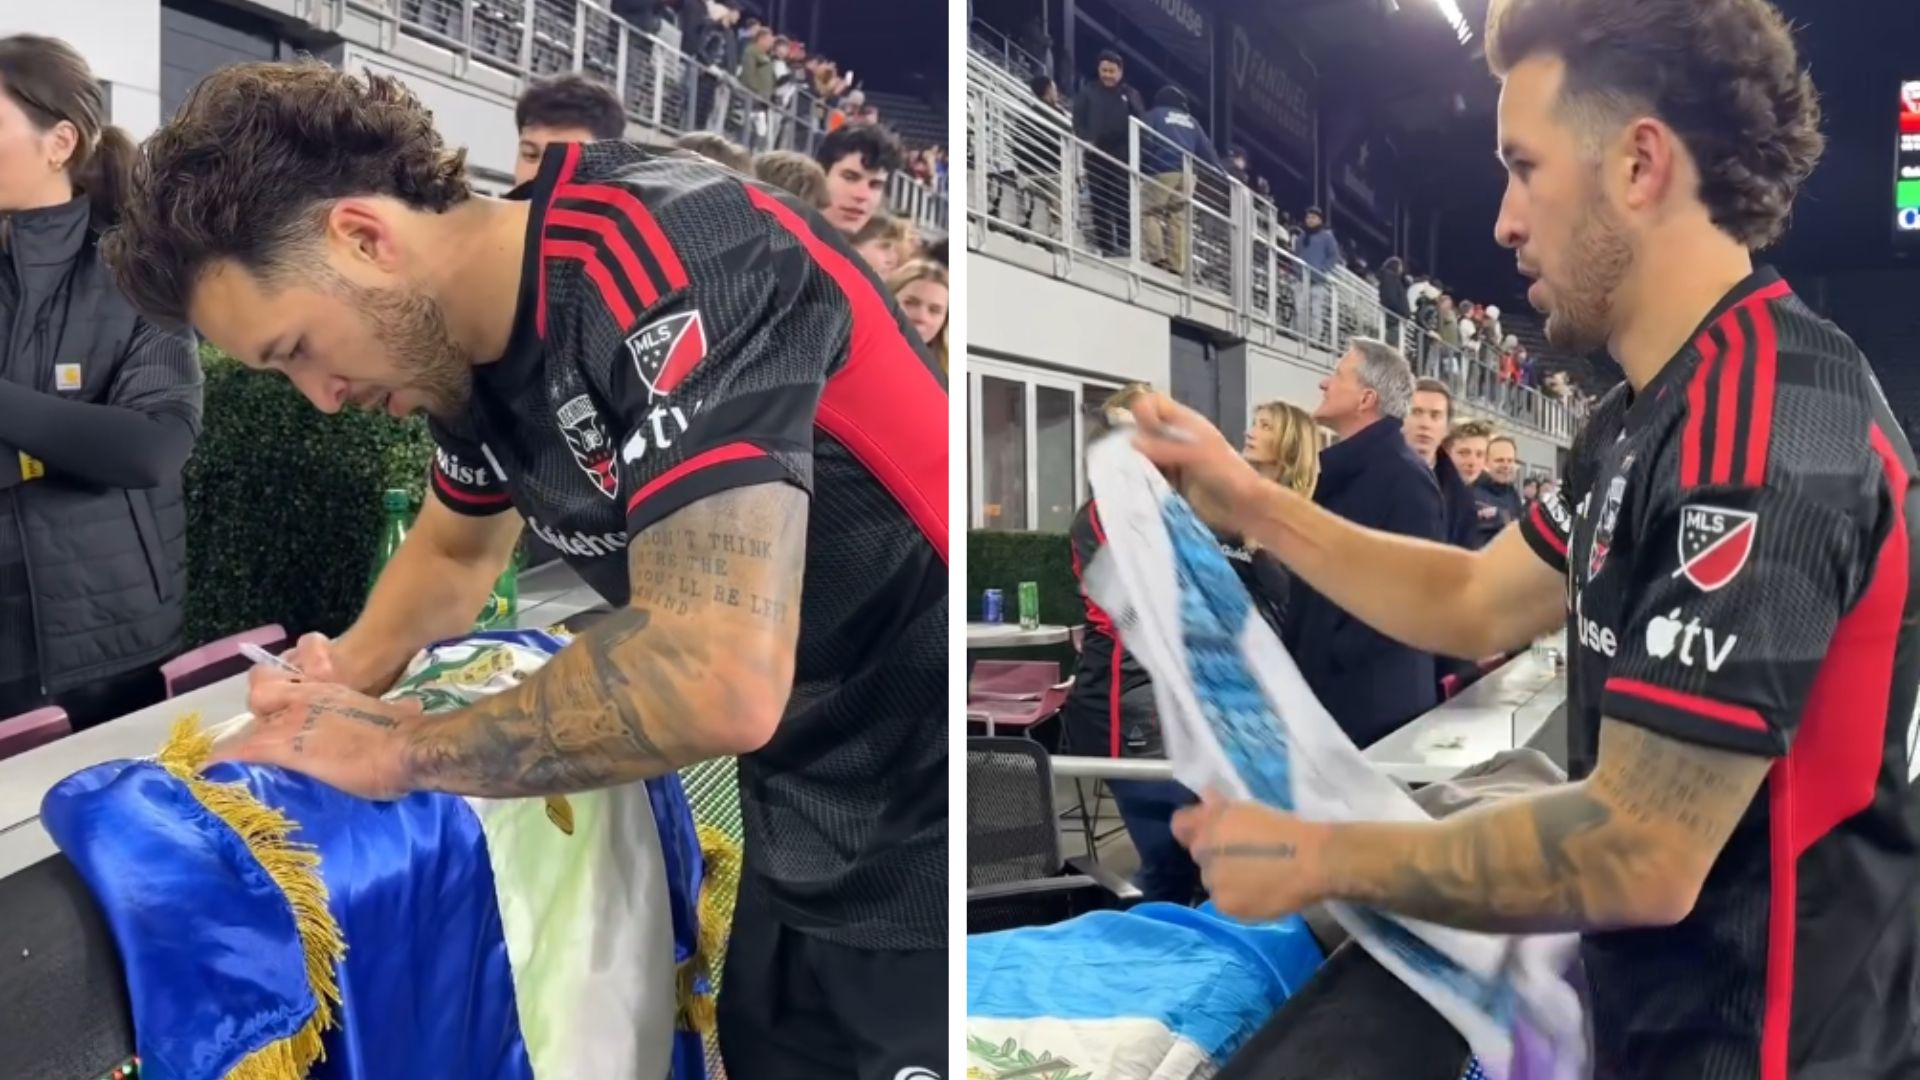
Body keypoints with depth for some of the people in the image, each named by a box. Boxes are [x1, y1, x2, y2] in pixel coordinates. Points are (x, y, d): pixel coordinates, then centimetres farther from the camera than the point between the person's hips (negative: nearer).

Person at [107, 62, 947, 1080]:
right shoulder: (470, 330, 2)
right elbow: (456, 547, 22)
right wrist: (335, 686, 5)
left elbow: (719, 683, -34)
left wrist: (400, 750, -19)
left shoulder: (663, 262, -25)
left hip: (924, 816, -8)